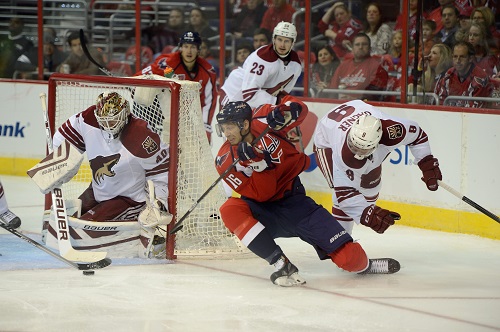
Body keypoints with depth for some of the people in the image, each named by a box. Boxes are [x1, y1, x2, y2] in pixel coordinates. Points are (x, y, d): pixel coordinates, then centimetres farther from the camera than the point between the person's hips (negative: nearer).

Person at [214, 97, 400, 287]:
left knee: (349, 257, -13)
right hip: (262, 211, 0)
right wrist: (259, 162, -33)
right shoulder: (225, 161, -13)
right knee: (230, 209, -34)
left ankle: (362, 263, 27)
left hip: (294, 202, 0)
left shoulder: (260, 120, -11)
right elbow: (261, 194, -19)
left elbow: (298, 108, 0)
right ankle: (281, 265, -31)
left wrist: (282, 112, -22)